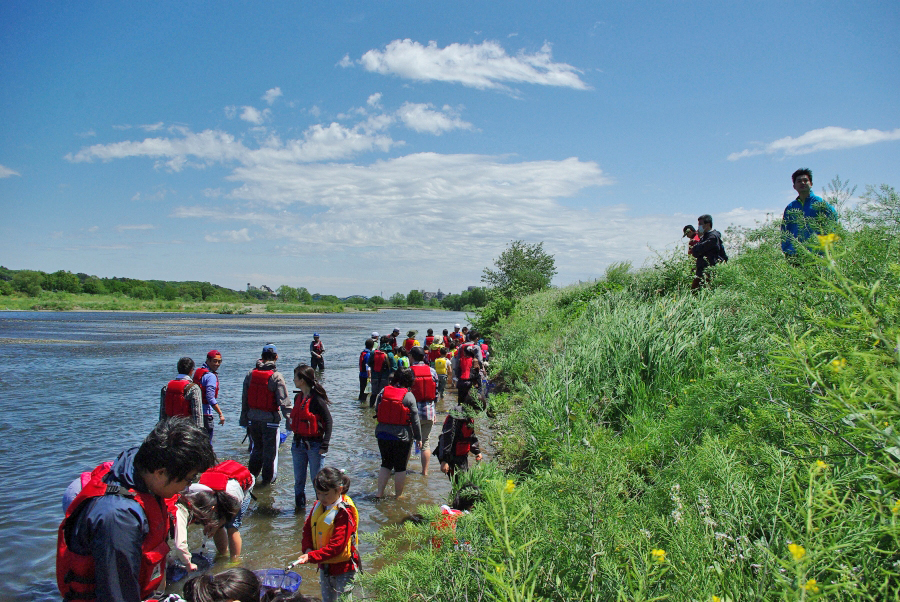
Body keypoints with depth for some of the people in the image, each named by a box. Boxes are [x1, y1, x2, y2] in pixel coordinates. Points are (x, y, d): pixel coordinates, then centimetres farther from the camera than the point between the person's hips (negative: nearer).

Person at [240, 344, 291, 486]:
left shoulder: (250, 374, 2)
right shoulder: (276, 376, -14)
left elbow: (244, 399, 8)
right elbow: (283, 401, -17)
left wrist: (244, 419, 15)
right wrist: (289, 419, -15)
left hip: (253, 418, 5)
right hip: (270, 419, -5)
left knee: (257, 448, 21)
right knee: (270, 450, 8)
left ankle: (251, 475, 27)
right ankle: (268, 478, 16)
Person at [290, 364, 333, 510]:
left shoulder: (316, 399, -15)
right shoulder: (298, 397, 9)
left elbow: (328, 421, -14)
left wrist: (325, 444, -17)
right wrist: (295, 440, 16)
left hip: (314, 444, -7)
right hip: (298, 443, 7)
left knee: (316, 479, 2)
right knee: (299, 479, 13)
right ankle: (299, 505, 27)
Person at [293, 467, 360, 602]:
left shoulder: (344, 514, -25)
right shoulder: (318, 506, -2)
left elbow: (336, 546, -27)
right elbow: (307, 528, 6)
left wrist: (311, 557, -32)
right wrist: (307, 549, -11)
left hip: (342, 568, -7)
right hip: (324, 565, 7)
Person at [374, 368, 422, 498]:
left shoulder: (383, 392, -2)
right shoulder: (409, 396, -11)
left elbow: (376, 410, 7)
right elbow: (415, 419, -8)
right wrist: (418, 437, 1)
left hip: (382, 434, 4)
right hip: (402, 436, -4)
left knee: (385, 464, 18)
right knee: (400, 467, 9)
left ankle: (380, 492, 17)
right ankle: (399, 495, 17)